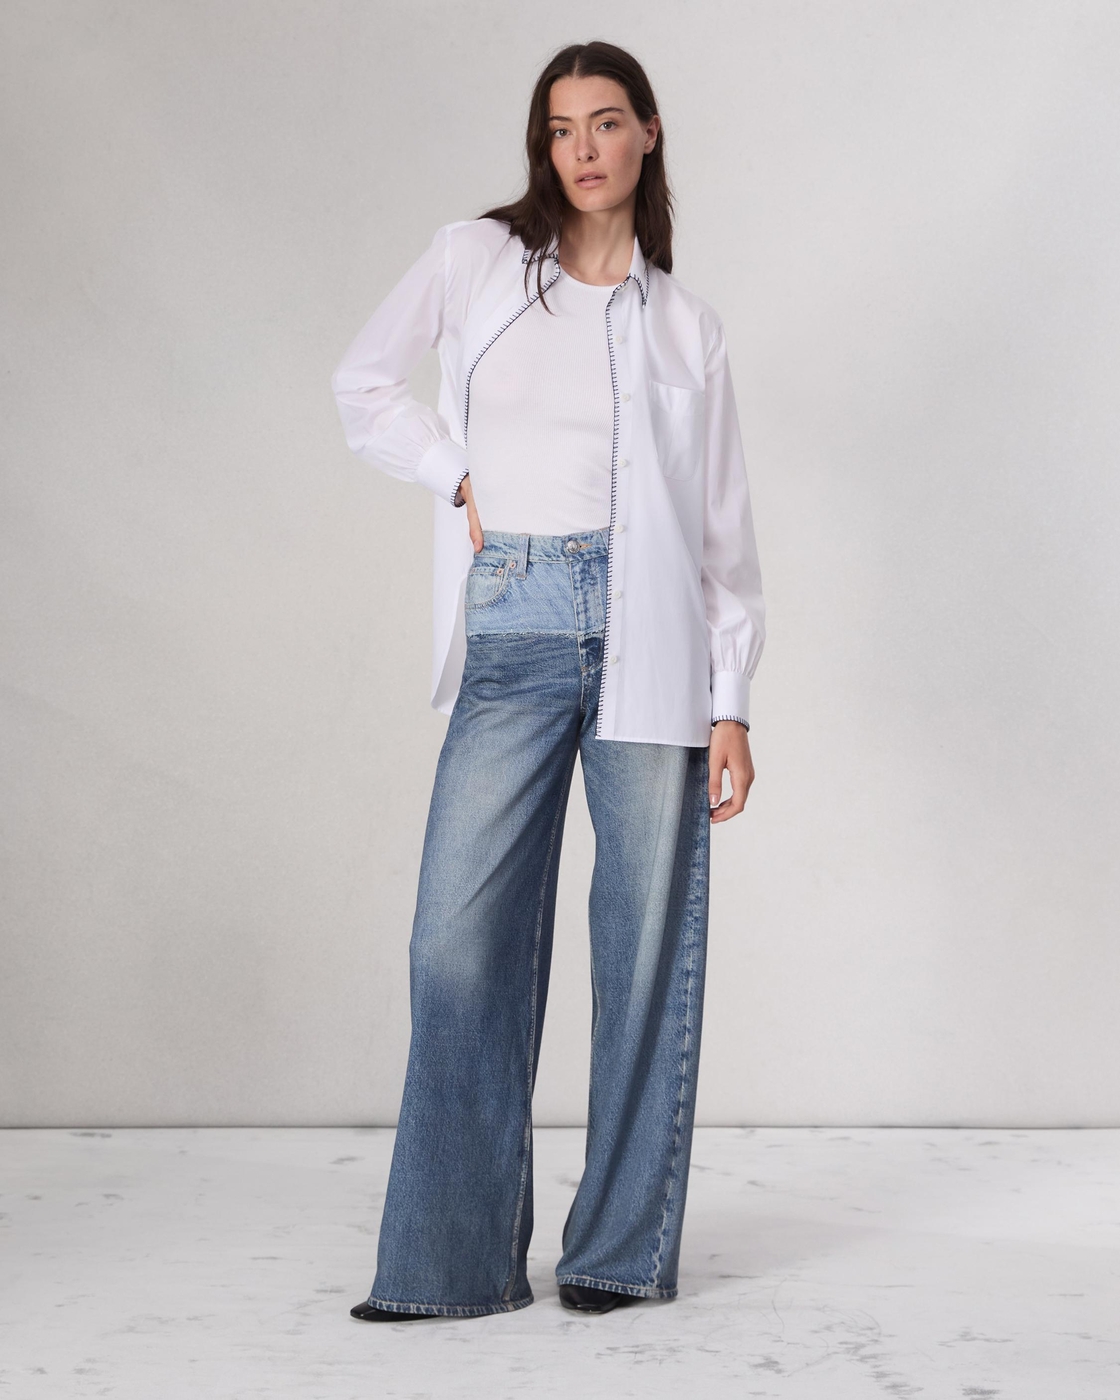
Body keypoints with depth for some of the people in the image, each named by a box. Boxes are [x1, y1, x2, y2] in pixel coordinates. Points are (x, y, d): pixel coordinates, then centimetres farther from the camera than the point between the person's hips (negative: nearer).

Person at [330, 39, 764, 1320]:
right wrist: (458, 478, 3)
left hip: (650, 636, 0)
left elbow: (724, 527, 9)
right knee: (461, 937, -5)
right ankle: (453, 1259, 3)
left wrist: (731, 703, 2)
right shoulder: (478, 260, 12)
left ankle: (623, 1249, 10)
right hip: (514, 630, 0)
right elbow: (363, 385, 18)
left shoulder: (686, 324, 13)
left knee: (648, 940, 0)